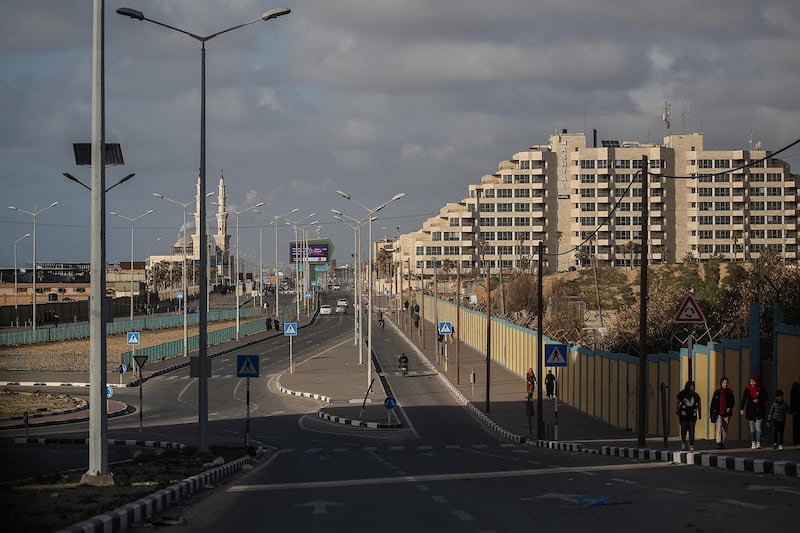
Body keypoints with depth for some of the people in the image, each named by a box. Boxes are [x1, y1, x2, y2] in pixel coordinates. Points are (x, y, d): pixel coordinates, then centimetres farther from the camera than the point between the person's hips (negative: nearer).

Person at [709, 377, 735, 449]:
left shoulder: (730, 392, 5)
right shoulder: (717, 392, 2)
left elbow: (733, 402, 5)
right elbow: (713, 403, 4)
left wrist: (729, 408, -14)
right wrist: (711, 413, 1)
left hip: (726, 413, 2)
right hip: (718, 413, -2)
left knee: (725, 429, 8)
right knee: (719, 427, -13)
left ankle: (722, 443, 18)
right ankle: (718, 443, -20)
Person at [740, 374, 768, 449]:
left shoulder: (761, 389, -1)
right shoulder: (747, 389, 1)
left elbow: (766, 398, 6)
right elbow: (744, 399, -2)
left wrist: (759, 400, -12)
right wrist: (742, 409, -11)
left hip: (759, 411, -2)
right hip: (750, 411, 2)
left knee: (758, 427, -8)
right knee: (752, 428, 5)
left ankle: (758, 443, -10)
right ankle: (753, 443, 10)